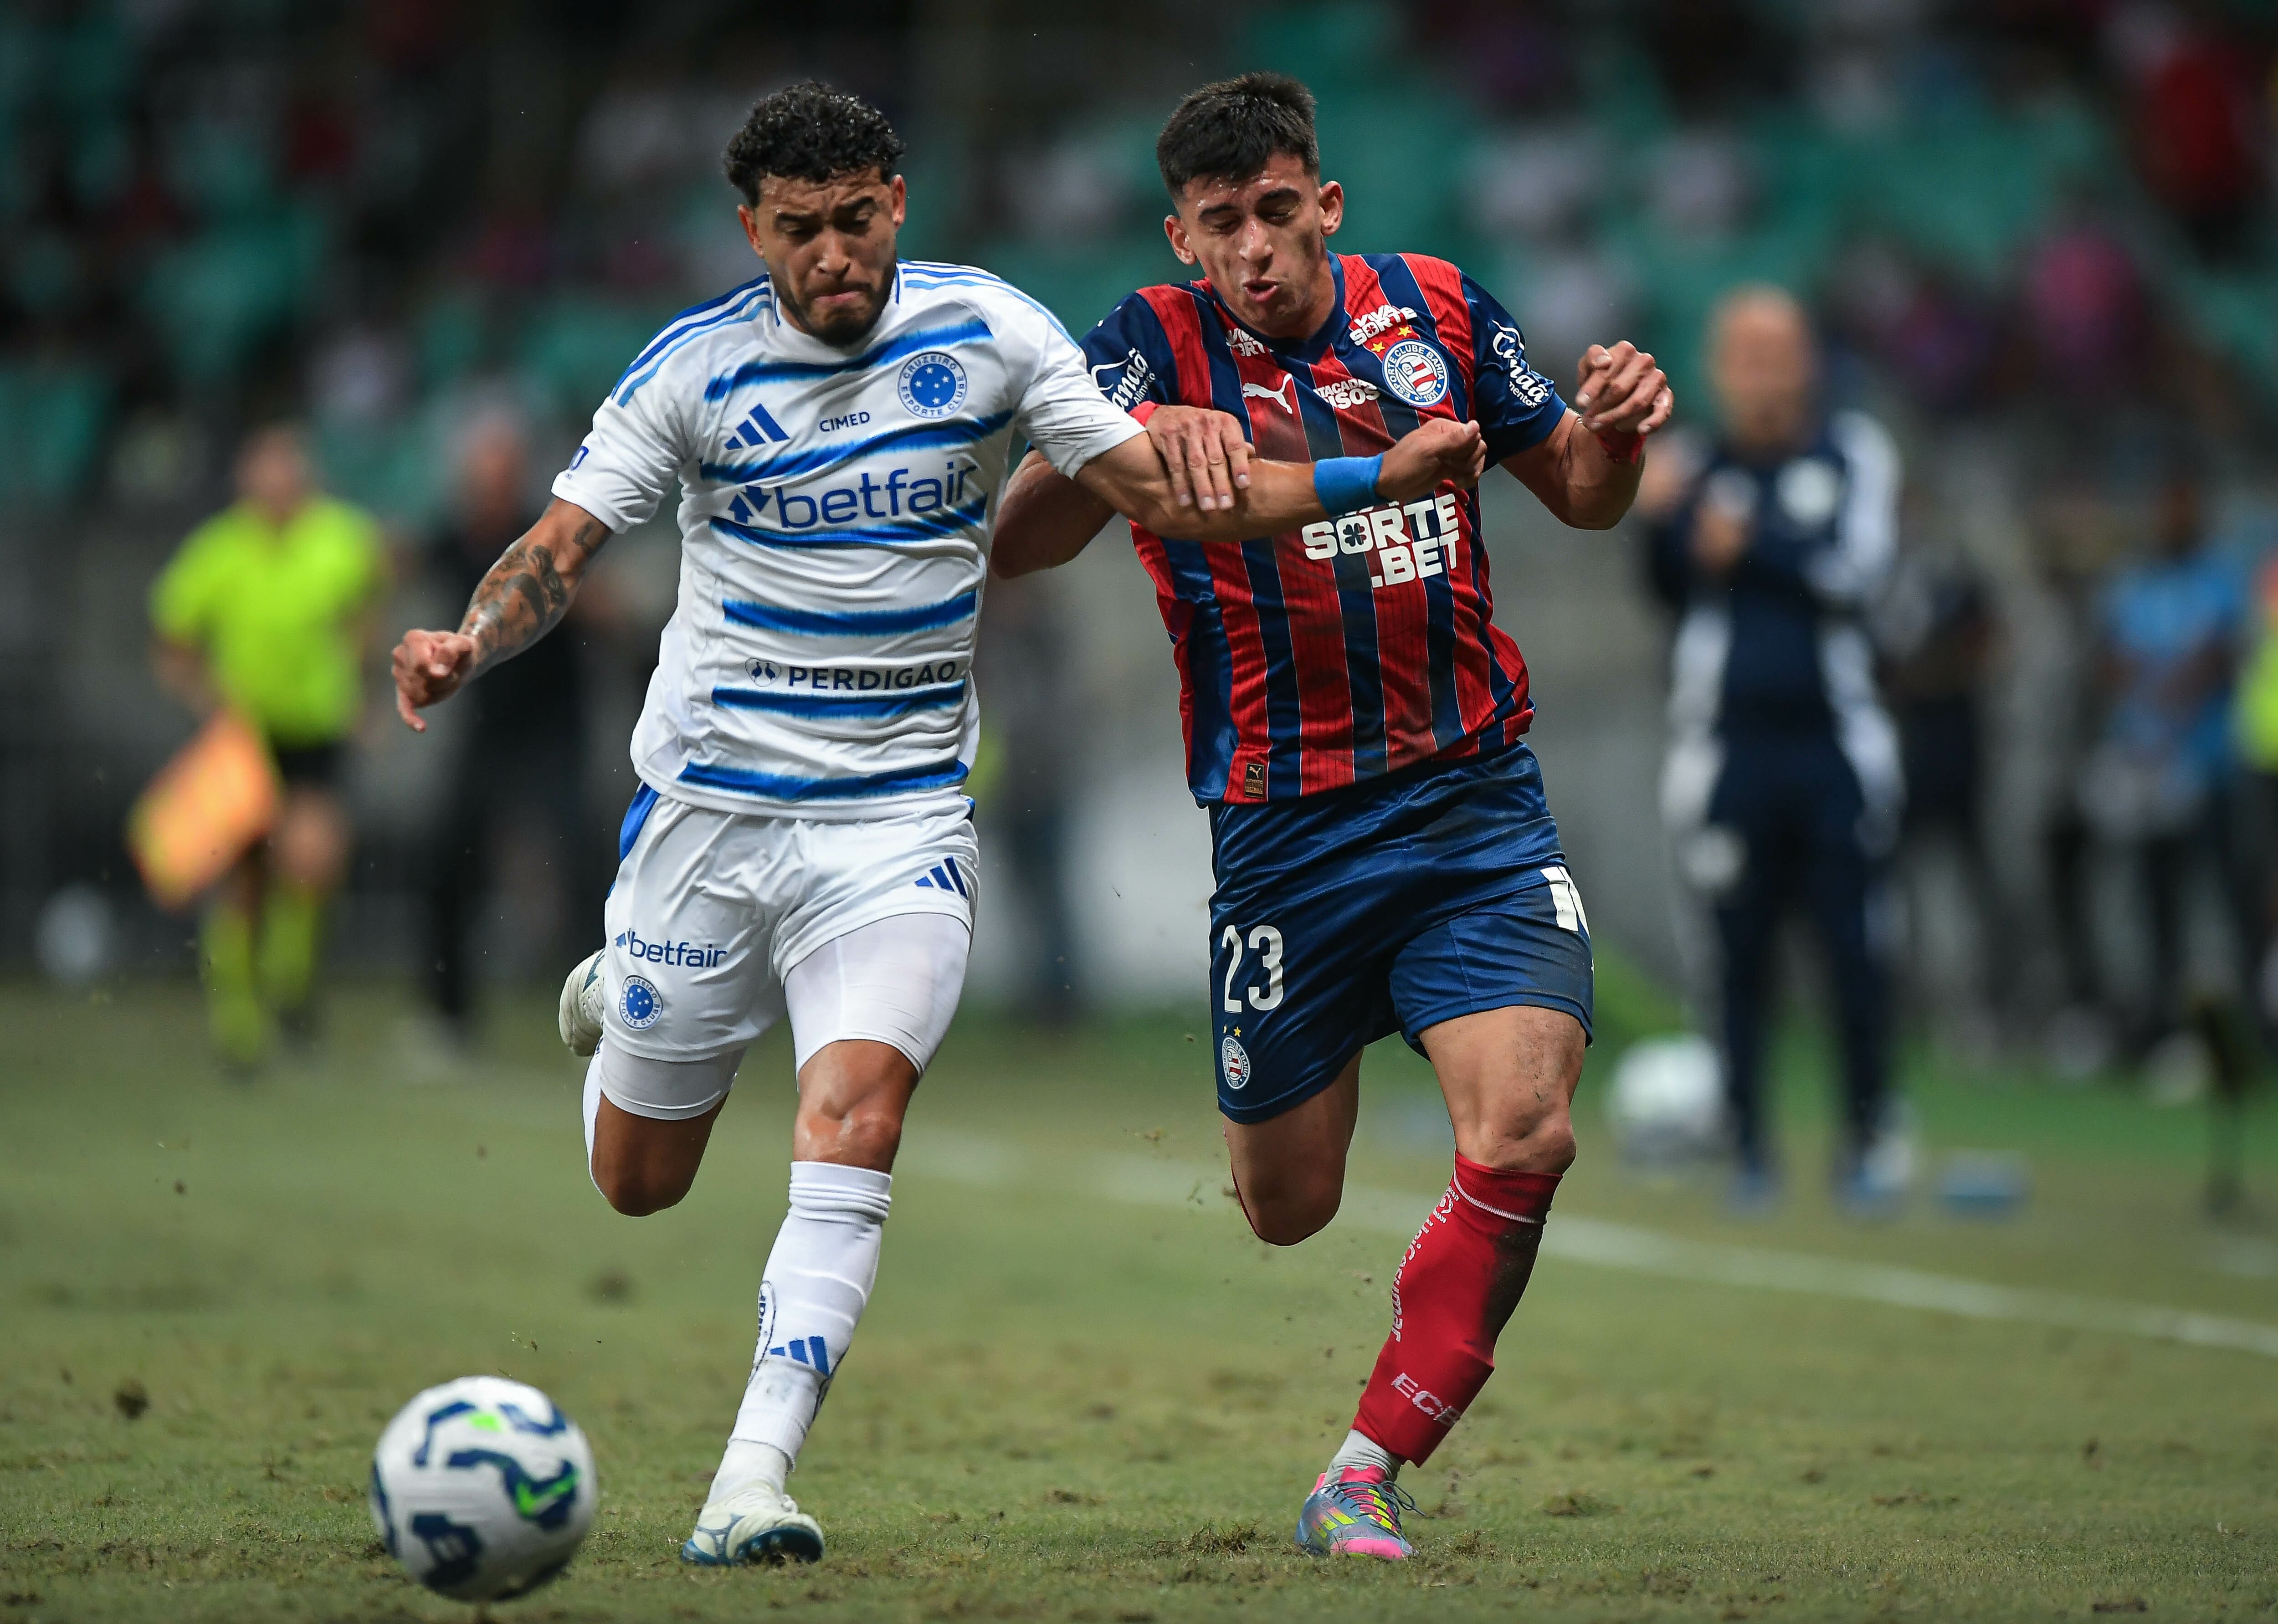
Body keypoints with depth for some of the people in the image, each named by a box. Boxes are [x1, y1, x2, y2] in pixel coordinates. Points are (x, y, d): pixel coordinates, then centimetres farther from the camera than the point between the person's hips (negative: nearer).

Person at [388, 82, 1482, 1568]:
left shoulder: (987, 330, -3)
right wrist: (470, 646, -30)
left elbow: (1163, 486, 2)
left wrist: (1378, 480, -8)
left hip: (900, 818, 0)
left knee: (854, 1122, -23)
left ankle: (755, 1476, -24)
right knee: (638, 1180, 11)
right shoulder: (694, 370, -7)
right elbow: (561, 549, -9)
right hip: (709, 804, 0)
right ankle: (614, 1002, 48)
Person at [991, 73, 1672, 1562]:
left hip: (1478, 799, 2)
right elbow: (1018, 543, -18)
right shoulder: (1158, 347, -5)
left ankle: (1370, 1477, -6)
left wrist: (1616, 429, -7)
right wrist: (1138, 445, -38)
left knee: (1524, 1133, -18)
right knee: (1286, 1211, 5)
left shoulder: (1437, 311, 4)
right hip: (1282, 830, -2)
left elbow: (1581, 494, 17)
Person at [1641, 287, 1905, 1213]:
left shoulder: (1853, 454, 4)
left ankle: (1869, 1132, 10)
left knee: (1856, 948, -4)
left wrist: (1752, 548, -15)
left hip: (1836, 745, -1)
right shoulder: (1701, 469, 8)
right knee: (1740, 954, 3)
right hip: (1731, 746, 1)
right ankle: (1748, 1144, 13)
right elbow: (1673, 592, 3)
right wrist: (1660, 522, -13)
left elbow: (1858, 570, -8)